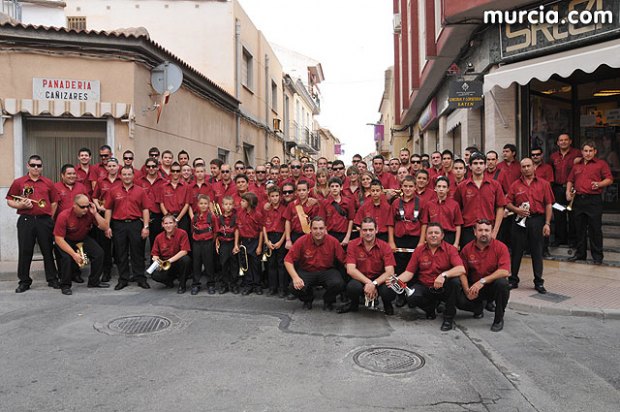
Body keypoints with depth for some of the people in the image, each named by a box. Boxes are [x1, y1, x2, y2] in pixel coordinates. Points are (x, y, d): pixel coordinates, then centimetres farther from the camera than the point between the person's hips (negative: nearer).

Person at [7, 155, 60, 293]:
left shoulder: (48, 183, 8)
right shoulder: (18, 182, 5)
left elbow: (54, 202, 11)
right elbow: (9, 201, 7)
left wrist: (50, 217, 2)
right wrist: (21, 205, -12)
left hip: (45, 220, 1)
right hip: (26, 220, 0)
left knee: (48, 250, 6)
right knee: (25, 251, 5)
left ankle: (52, 279, 16)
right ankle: (24, 281, 17)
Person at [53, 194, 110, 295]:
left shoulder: (89, 212, -19)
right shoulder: (64, 216, -27)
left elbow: (105, 227, -19)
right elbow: (59, 239, -26)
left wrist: (95, 213, -31)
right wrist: (74, 254, -34)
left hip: (83, 239, 4)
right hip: (67, 240, -3)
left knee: (99, 253, -14)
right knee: (67, 258, -29)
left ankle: (94, 281, 6)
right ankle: (65, 285, -5)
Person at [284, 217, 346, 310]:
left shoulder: (333, 242, -11)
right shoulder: (302, 241, -13)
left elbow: (344, 261, -6)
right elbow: (288, 260, -11)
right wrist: (295, 277, -24)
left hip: (327, 271, 0)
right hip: (306, 272, 0)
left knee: (338, 284, -31)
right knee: (294, 287, -28)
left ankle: (328, 301, 7)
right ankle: (308, 299, 12)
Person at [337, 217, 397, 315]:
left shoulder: (385, 247, -7)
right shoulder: (353, 245, -7)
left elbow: (390, 272, -15)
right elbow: (350, 270, -15)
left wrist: (374, 284, -30)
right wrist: (368, 282, -26)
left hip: (380, 280, 0)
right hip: (360, 279, 0)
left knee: (390, 292, -33)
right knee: (352, 287, -35)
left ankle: (387, 304, 9)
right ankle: (354, 303, 4)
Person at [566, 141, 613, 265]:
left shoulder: (601, 164, 4)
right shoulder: (577, 165, 17)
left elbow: (609, 179, 0)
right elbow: (570, 180, 23)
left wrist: (599, 184, -18)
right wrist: (568, 191, 8)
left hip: (594, 200, -4)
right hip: (578, 200, 5)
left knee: (595, 229, -2)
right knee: (579, 228, 10)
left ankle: (597, 256, 7)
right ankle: (580, 253, 20)